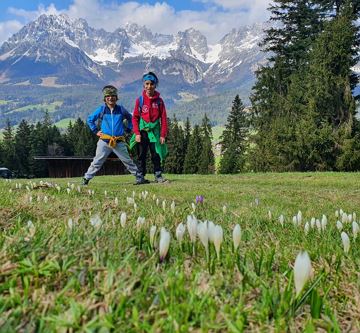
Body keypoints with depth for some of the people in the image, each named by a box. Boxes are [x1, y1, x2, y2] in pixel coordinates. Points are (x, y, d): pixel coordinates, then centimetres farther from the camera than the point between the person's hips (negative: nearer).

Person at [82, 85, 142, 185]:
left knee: (128, 161, 5)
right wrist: (96, 131, 8)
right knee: (97, 162, 1)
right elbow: (90, 119, 16)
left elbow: (130, 118, 23)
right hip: (104, 141, 0)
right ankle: (86, 178, 10)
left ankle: (139, 177, 13)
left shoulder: (121, 109, 6)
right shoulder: (101, 110, 4)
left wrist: (128, 129, 13)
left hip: (119, 142, 0)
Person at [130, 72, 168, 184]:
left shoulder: (159, 100, 3)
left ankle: (158, 175, 11)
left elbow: (163, 119, 3)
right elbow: (135, 117, 2)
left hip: (155, 131, 0)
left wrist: (163, 135, -3)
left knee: (156, 154, 3)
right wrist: (137, 133, -8)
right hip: (142, 131, 0)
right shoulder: (140, 100, 2)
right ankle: (141, 176, 12)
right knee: (141, 155, 4)